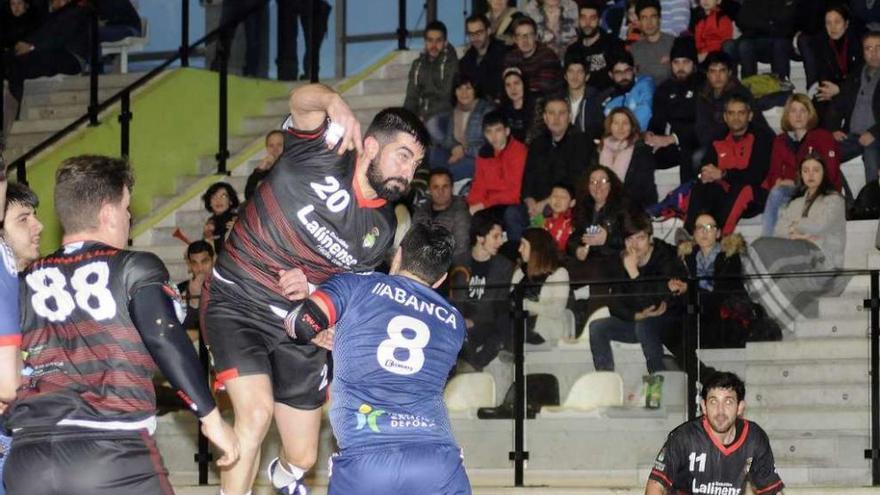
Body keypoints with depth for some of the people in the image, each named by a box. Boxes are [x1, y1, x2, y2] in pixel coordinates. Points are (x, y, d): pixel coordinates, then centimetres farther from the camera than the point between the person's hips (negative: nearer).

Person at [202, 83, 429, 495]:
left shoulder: (382, 228, 3)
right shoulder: (325, 153, -14)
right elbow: (302, 98, -33)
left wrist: (310, 290, -10)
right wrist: (334, 104, -55)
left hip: (298, 326, 6)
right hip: (237, 303, -5)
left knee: (302, 456, 13)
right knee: (257, 411, -30)